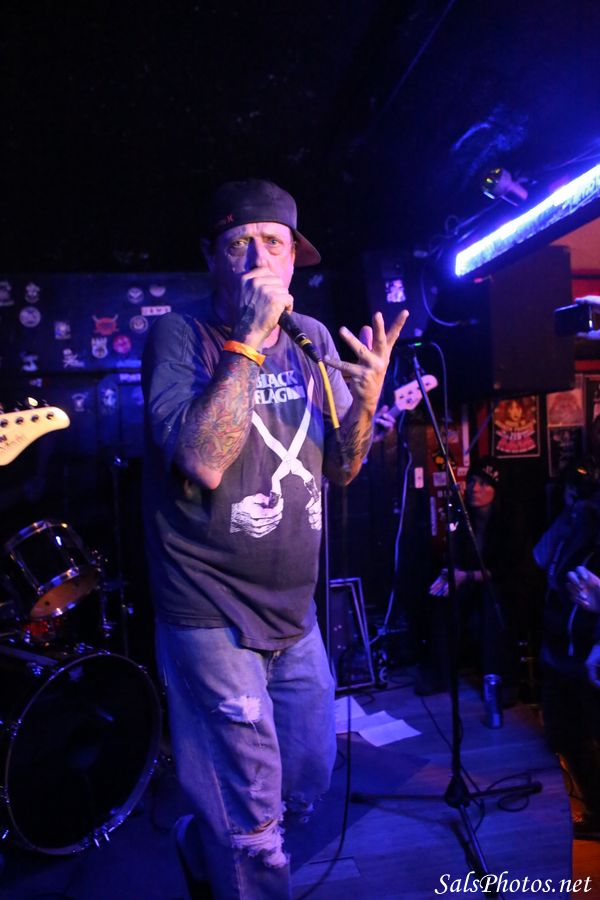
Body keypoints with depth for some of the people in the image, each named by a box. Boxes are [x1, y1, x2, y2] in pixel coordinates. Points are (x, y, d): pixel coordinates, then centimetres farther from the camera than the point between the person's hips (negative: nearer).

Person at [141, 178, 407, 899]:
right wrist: (248, 341, -26)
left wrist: (366, 399, -13)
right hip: (213, 615, -6)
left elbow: (340, 468, 5)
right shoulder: (178, 338, -12)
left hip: (294, 611, 7)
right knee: (252, 831, 4)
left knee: (308, 783, 23)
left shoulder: (314, 340, 4)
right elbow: (203, 462, -27)